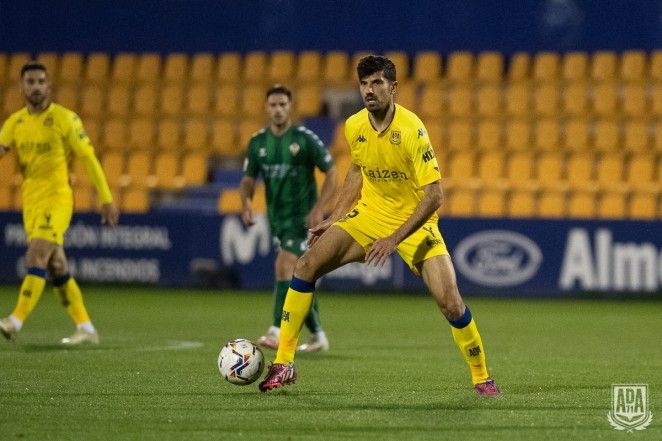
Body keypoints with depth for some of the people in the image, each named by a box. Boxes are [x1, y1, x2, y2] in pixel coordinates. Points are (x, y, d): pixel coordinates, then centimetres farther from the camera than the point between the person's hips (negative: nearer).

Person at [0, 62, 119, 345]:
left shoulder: (65, 119, -7)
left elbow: (88, 158, -6)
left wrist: (106, 199, -9)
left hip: (56, 198, -6)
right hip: (30, 201, 6)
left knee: (37, 258, -19)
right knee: (56, 268, 8)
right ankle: (85, 328, 14)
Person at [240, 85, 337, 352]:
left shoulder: (305, 138, -9)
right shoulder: (257, 142, 4)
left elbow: (331, 173, -5)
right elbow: (248, 180, 10)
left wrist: (319, 208, -16)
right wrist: (246, 202, -12)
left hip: (302, 218, -6)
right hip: (277, 219, 6)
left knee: (284, 267, -21)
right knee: (297, 279, 11)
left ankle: (278, 332, -25)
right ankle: (317, 335, 23)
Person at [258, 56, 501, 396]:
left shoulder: (412, 129, -25)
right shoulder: (354, 126, -7)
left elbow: (434, 195, -26)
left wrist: (395, 238, -30)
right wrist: (335, 219, 11)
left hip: (415, 222, -5)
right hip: (369, 215, 5)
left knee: (450, 302, -18)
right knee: (307, 265, -10)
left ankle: (482, 378, 5)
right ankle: (283, 365, -4)